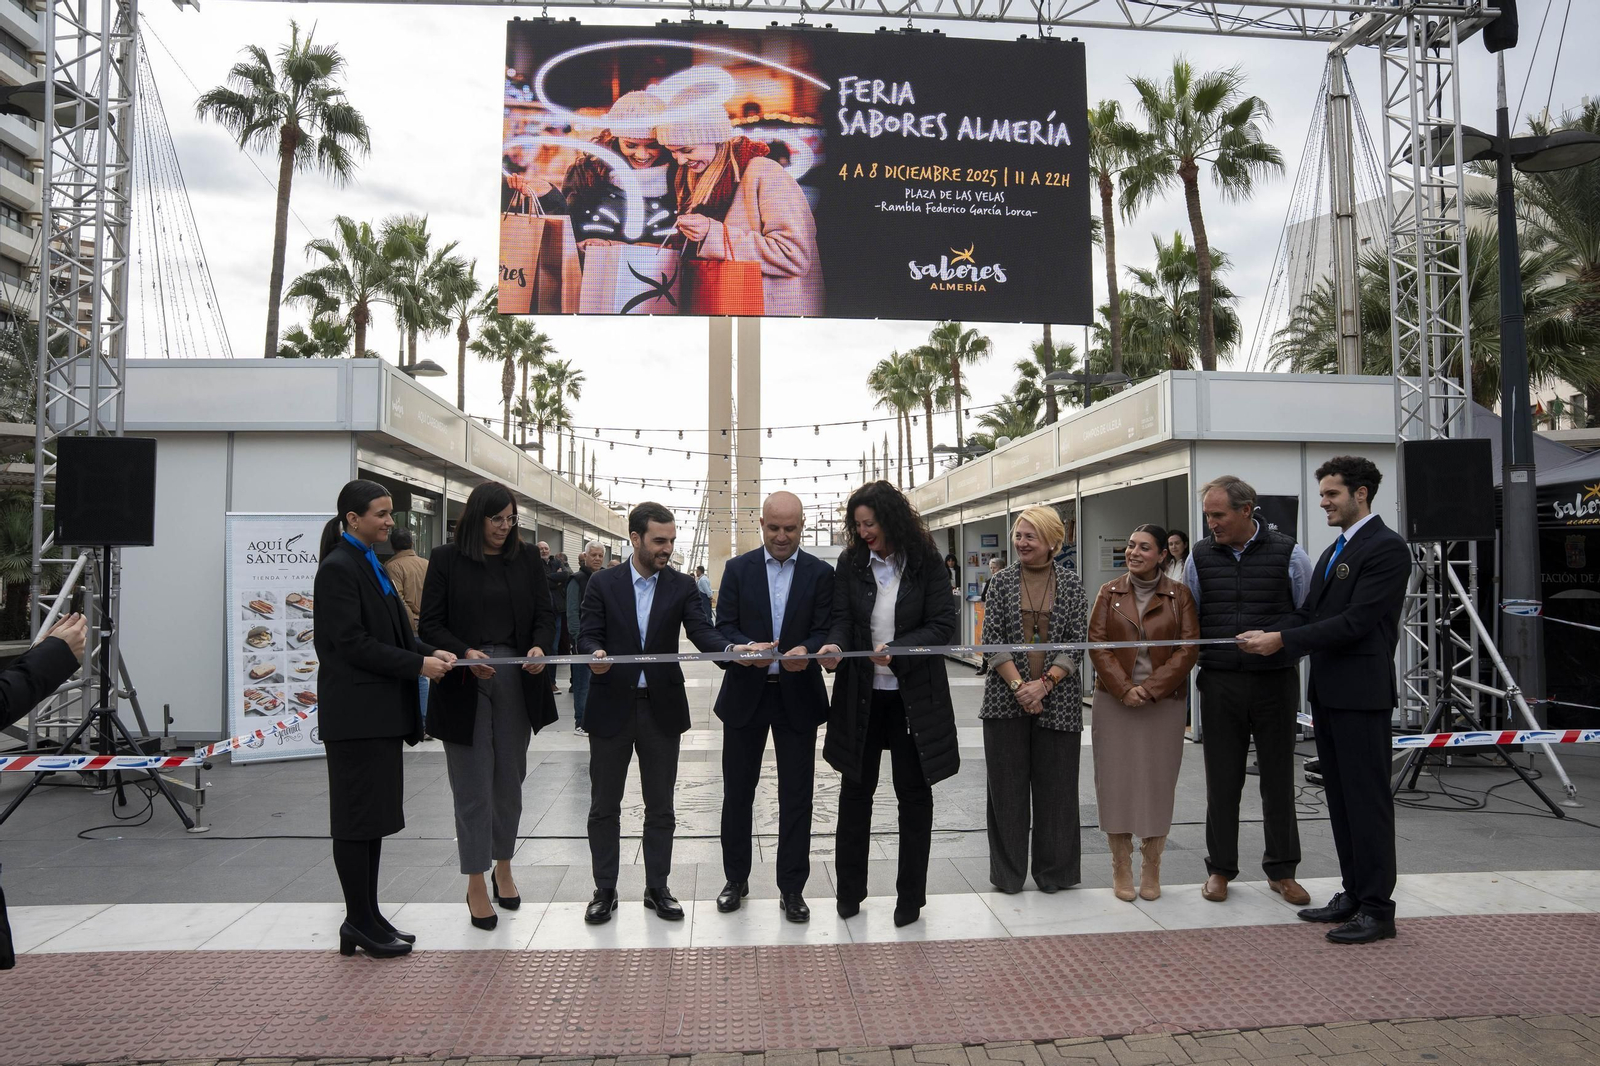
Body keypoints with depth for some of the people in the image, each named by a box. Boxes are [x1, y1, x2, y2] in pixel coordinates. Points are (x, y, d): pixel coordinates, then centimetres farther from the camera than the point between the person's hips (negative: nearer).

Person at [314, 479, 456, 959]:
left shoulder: (370, 564, 15)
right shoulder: (338, 569, -12)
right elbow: (353, 644, -18)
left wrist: (433, 651, 0)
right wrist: (418, 664, -18)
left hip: (382, 711, 9)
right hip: (356, 712, -9)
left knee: (374, 816, 13)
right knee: (357, 817, 0)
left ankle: (368, 919, 21)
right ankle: (359, 924, 10)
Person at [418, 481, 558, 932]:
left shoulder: (525, 560, 7)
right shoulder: (446, 560, -1)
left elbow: (545, 614, 7)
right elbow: (431, 624, -3)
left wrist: (539, 646, -14)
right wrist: (465, 653, -19)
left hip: (516, 680, 3)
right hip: (464, 684, -3)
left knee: (509, 780, 12)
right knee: (473, 786, 2)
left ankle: (503, 867, 30)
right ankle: (476, 885, 13)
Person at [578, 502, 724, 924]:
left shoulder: (682, 586, 1)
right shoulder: (603, 583, 0)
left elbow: (702, 632, -10)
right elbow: (587, 636, -3)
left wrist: (731, 649, -31)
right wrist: (595, 654, -27)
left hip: (662, 707, 1)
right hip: (611, 707, 0)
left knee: (660, 806, 10)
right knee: (604, 805, 9)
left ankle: (657, 888, 23)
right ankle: (604, 889, 23)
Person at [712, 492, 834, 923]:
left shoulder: (821, 573, 1)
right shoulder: (738, 569, 2)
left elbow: (825, 631, -4)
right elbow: (724, 627, -4)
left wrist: (806, 651, -27)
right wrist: (747, 647, -25)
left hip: (797, 696, -1)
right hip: (745, 694, 1)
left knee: (796, 796, 5)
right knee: (737, 791, 10)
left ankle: (792, 888, 18)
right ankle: (736, 879, 27)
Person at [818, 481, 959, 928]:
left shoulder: (926, 564, -6)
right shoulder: (850, 563, 0)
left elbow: (943, 624, -10)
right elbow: (842, 618, -4)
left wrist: (896, 650, -23)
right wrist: (836, 644, -27)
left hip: (914, 695, -2)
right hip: (861, 694, 2)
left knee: (914, 792, 7)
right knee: (855, 789, 9)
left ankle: (911, 895, 21)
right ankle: (849, 891, 21)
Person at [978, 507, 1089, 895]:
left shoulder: (1071, 584, 3)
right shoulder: (1002, 581, 4)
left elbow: (1077, 643, -2)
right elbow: (992, 638, -1)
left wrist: (1044, 683, -13)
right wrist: (1018, 685, -11)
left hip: (1057, 701, 0)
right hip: (1006, 699, 1)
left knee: (1056, 785, 4)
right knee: (1006, 786, 4)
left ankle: (1054, 871, 18)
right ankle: (1008, 873, 15)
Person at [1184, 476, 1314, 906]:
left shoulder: (1288, 554, -2)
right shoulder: (1199, 557, 5)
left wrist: (1280, 642, -5)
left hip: (1276, 681, -1)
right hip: (1219, 682, 1)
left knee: (1278, 776, 8)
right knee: (1222, 778, 7)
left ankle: (1281, 870, 23)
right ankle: (1220, 869, 20)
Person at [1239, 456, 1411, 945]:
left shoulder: (1386, 547, -12)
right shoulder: (1333, 551, 18)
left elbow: (1355, 622, -19)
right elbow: (1309, 612, 14)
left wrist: (1282, 640, -17)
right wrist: (1270, 637, -5)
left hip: (1362, 693, -9)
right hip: (1327, 692, 9)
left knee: (1367, 799, -2)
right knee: (1341, 798, 14)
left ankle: (1377, 908, 6)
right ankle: (1354, 893, 24)